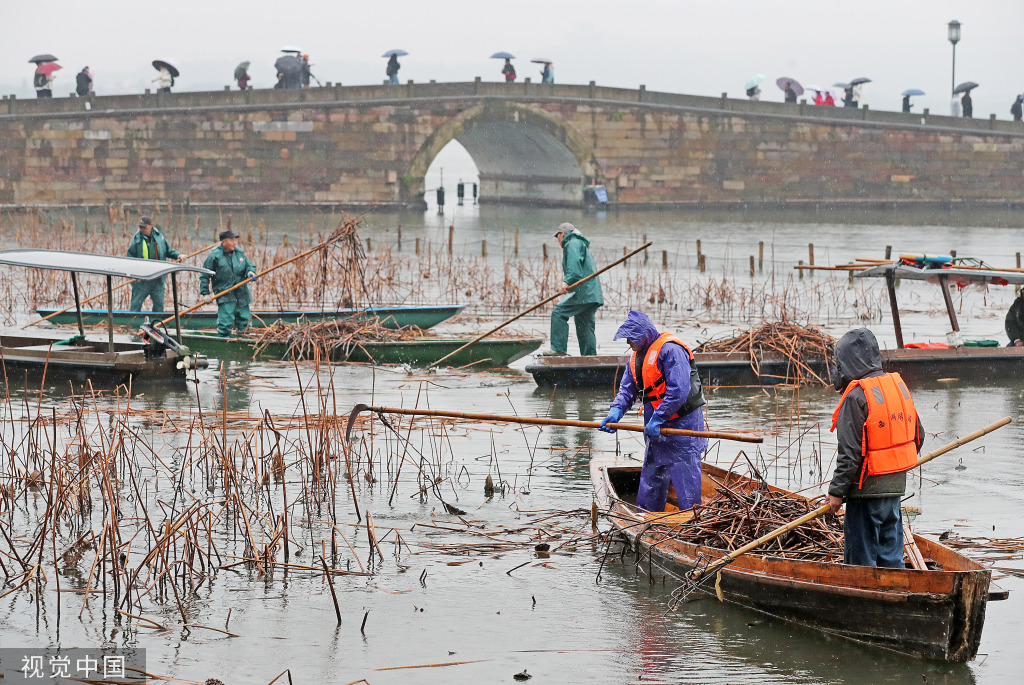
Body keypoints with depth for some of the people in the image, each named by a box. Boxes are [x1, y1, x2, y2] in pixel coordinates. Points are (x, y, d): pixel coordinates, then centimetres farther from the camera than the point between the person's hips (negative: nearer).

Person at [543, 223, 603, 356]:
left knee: (558, 313, -14)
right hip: (591, 294, 10)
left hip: (583, 293, -10)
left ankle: (559, 349, -21)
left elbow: (574, 264, -19)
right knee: (585, 327, 10)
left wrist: (567, 282, -29)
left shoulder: (573, 244, -1)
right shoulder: (581, 245, 31)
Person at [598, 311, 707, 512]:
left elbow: (678, 391, -26)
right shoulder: (637, 356, 13)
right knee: (651, 478, 16)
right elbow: (627, 389, 13)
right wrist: (616, 411, -6)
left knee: (685, 479, -9)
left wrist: (657, 420, -26)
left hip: (682, 422, -10)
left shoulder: (670, 350, -18)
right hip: (656, 428, 10)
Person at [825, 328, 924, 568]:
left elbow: (850, 453, -18)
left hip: (867, 489, -8)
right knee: (890, 555, 14)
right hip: (896, 485, 8)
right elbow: (917, 436, 14)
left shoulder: (856, 397, -17)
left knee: (861, 558, 1)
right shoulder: (899, 385, 7)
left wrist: (837, 491, -11)